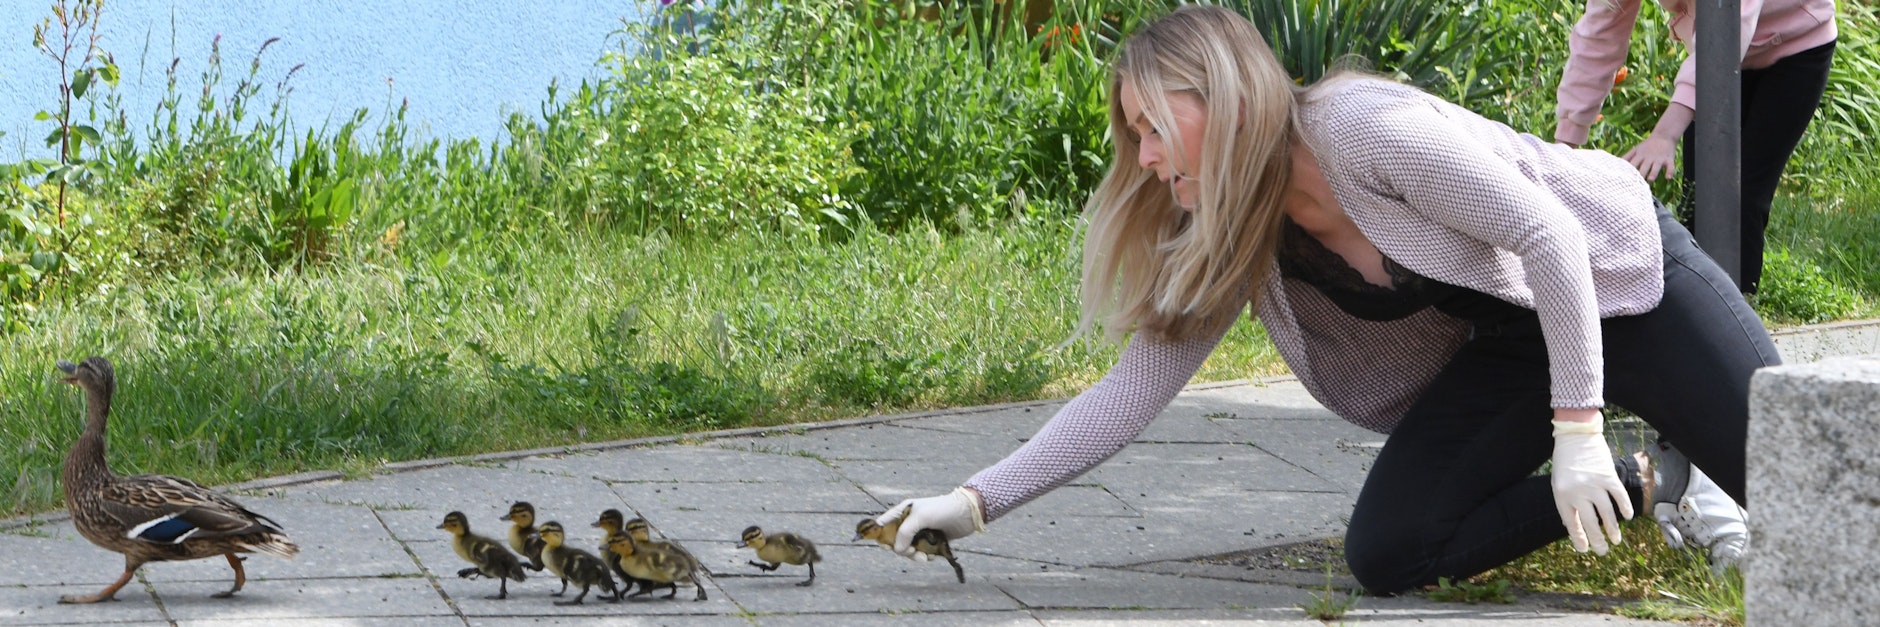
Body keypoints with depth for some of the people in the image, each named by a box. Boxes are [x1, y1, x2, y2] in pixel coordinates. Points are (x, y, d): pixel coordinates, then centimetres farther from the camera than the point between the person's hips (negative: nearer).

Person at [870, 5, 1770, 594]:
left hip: (1620, 277, -6)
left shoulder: (1364, 131, -30)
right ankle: (1652, 483, 3)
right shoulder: (1225, 241, -7)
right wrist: (978, 501, -14)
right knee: (1385, 556, -12)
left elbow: (1547, 236, -28)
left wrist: (1576, 432, -28)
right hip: (1509, 345, 6)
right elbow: (1133, 388, -6)